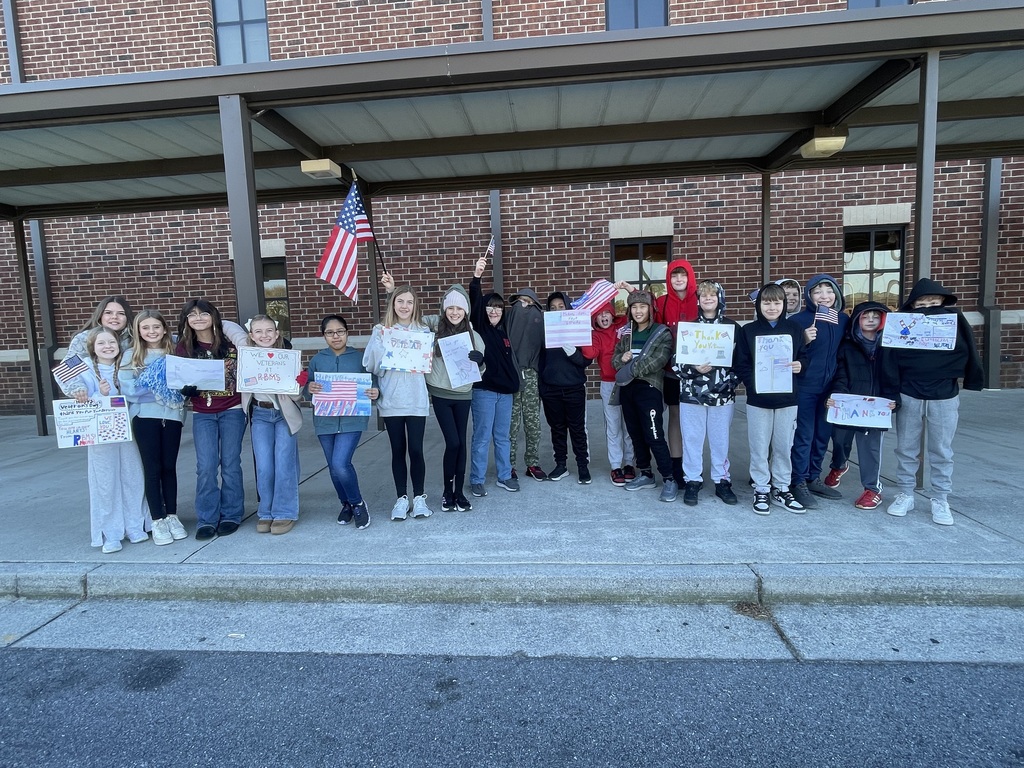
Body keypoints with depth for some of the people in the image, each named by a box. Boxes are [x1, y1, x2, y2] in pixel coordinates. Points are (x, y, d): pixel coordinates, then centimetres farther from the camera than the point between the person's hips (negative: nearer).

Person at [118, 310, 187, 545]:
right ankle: (158, 521, 12)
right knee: (152, 468, 3)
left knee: (169, 466, 9)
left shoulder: (175, 353, 8)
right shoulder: (131, 356, 2)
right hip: (145, 416, -1)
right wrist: (153, 389, -15)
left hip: (172, 415, 1)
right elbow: (127, 388, -5)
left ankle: (172, 516, 20)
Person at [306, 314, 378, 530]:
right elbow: (306, 389, 5)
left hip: (352, 420, -3)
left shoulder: (360, 358, 0)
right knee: (334, 468, 12)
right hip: (325, 421, 4)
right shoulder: (317, 360, 6)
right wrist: (310, 388, -17)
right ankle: (346, 504, 35)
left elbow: (372, 385, 2)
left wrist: (375, 393, -20)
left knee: (341, 464, -16)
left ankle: (358, 503, 9)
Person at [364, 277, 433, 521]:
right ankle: (402, 498, 22)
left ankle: (419, 497, 19)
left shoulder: (423, 331, 7)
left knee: (416, 450, 2)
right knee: (398, 450, 8)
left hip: (416, 401, 0)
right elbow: (371, 365, -7)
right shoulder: (380, 330, 4)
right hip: (391, 401, 0)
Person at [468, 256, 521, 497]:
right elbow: (474, 302, -19)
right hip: (484, 390, -5)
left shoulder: (504, 332, 11)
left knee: (503, 436, 13)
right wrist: (476, 277, -31)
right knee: (482, 436, 1)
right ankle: (476, 480, 12)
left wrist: (515, 382, 13)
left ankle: (505, 476, 25)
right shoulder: (478, 328, -4)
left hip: (505, 390, 5)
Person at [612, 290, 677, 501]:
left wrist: (632, 369, -18)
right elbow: (615, 358, 13)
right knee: (636, 434, 13)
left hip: (649, 388, -6)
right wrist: (622, 359, -10)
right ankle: (645, 474, 25)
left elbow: (658, 360, -16)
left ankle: (669, 479, 4)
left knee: (654, 436, -8)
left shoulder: (662, 333, -2)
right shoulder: (626, 333, 14)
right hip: (627, 389, 6)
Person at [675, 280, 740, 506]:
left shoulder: (732, 327, 5)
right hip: (691, 393, 0)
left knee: (721, 439, 10)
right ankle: (692, 482, 17)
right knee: (692, 439, 5)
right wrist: (694, 369, -17)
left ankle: (722, 482, 23)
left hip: (722, 394, 1)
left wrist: (732, 382, -9)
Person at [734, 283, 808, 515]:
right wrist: (753, 384, -16)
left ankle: (781, 489, 25)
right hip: (758, 399, -2)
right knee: (759, 447, 4)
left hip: (787, 398, 2)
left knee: (784, 446, 10)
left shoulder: (795, 329, 6)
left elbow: (804, 356, 13)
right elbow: (740, 364, -3)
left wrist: (800, 365, -9)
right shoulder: (748, 331, 0)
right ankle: (761, 490, 18)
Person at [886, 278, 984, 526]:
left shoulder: (954, 319, -2)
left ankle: (940, 501, 21)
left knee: (941, 452, 9)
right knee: (906, 450, 10)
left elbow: (968, 353, -2)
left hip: (944, 397, 0)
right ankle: (905, 495, 23)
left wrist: (973, 382, -7)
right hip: (908, 396, 0)